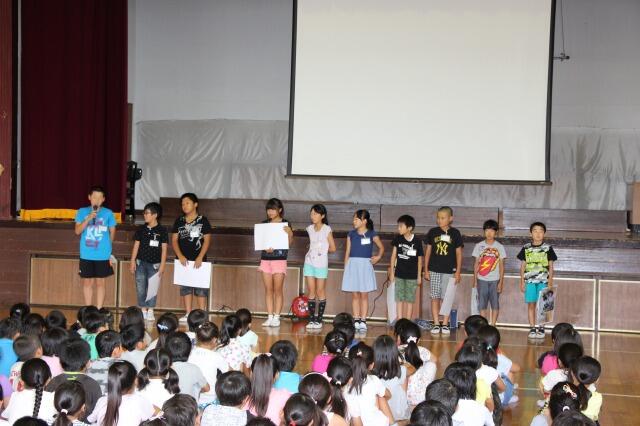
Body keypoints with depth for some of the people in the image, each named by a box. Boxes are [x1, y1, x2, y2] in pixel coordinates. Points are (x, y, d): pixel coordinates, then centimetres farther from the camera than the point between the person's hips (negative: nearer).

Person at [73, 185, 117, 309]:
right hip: (86, 255, 1)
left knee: (100, 282, 4)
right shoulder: (82, 212, 2)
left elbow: (112, 232, 10)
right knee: (87, 282, 8)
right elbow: (77, 231, -7)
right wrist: (88, 218, -18)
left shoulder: (108, 213, 0)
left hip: (103, 255, -1)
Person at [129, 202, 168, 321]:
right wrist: (132, 261, 4)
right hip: (141, 262, 3)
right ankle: (143, 310, 14)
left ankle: (150, 312, 11)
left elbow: (164, 249, -1)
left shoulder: (162, 230, -3)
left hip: (154, 264, -3)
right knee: (140, 288, 3)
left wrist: (162, 265, -5)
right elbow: (136, 245, 9)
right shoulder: (141, 229, 5)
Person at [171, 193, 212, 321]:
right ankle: (188, 314, 10)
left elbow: (207, 240, -4)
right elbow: (174, 240, 7)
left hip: (198, 260, -3)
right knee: (185, 287, 5)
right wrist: (180, 256, -8)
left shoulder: (203, 220, 0)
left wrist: (200, 258, -13)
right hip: (183, 260, 4)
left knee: (200, 287, -4)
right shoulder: (179, 221, 10)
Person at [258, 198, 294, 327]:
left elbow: (290, 243, -6)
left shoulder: (285, 224, -2)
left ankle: (276, 318, 0)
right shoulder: (264, 224, 8)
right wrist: (265, 247, -12)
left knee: (278, 290, -3)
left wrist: (290, 234, -25)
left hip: (279, 260, -3)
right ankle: (270, 317, 8)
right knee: (268, 290, 5)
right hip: (265, 259, 3)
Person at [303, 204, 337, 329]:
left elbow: (332, 248, -4)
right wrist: (313, 251, 8)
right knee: (311, 291, 3)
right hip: (309, 262, 4)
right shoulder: (310, 229, 8)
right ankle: (311, 319, 5)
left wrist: (322, 250, 5)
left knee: (320, 291, 1)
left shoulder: (327, 229, -7)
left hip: (321, 263, -4)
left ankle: (319, 320, 7)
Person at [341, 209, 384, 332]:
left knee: (364, 294, 1)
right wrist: (346, 268, 4)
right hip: (352, 265, 2)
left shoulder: (371, 234, 0)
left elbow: (381, 247, 13)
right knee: (355, 295, 4)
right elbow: (347, 251, 8)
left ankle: (363, 321, 5)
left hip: (365, 266, -2)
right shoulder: (351, 234, 6)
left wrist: (378, 257, -3)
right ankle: (356, 321, 9)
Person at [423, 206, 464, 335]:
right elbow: (428, 251, 8)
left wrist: (458, 272, -1)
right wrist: (426, 270, 5)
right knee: (435, 297, 2)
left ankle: (445, 324, 10)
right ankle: (436, 324, 7)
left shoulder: (455, 233, 0)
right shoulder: (433, 232, 3)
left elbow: (459, 253, 3)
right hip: (434, 270, 1)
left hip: (449, 271, -1)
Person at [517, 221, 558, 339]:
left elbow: (551, 266, 6)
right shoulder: (526, 248, 6)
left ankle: (541, 328, 6)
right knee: (531, 304, 2)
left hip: (543, 281, -1)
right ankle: (532, 328, 9)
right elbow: (523, 266, 10)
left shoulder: (548, 248, 3)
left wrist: (550, 281, 0)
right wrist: (522, 281, 5)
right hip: (530, 281, 1)